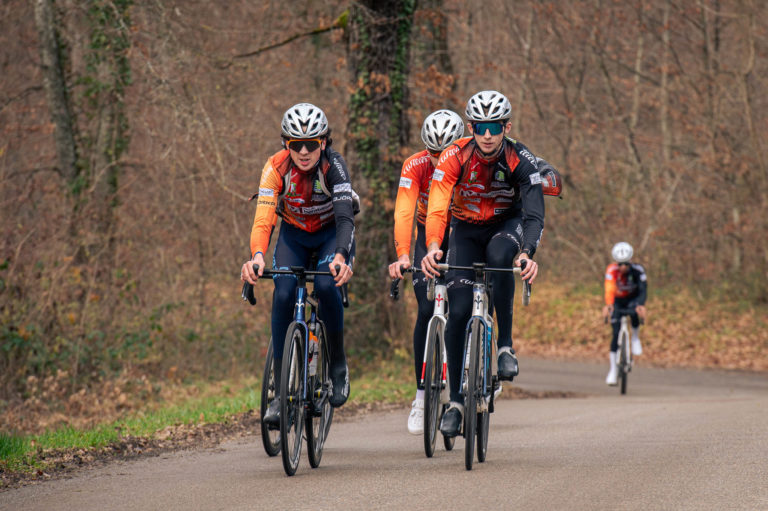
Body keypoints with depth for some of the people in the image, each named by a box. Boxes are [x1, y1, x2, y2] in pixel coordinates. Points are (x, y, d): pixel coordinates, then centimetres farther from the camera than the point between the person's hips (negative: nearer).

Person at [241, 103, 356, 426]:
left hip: (331, 233, -2)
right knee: (283, 295, -21)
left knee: (326, 285, -30)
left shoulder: (333, 166, -29)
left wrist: (340, 256, -58)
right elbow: (263, 218, -33)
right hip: (294, 235, 2)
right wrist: (257, 256, -53)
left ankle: (338, 364, -6)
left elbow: (345, 217, -39)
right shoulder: (276, 167, -25)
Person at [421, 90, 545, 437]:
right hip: (466, 231, 1)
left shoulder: (520, 161, -24)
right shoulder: (455, 158, -23)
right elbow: (437, 209, -30)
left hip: (506, 224, -1)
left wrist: (528, 253, -50)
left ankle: (506, 344, -24)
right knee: (458, 313, -11)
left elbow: (534, 213, -32)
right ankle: (456, 400, -1)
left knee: (500, 255, -38)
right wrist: (433, 248, -49)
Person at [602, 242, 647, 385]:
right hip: (617, 302, 0)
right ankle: (613, 370, 1)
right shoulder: (612, 270, -29)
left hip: (633, 299, 0)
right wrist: (608, 305, -63)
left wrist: (641, 305, -57)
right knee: (616, 334, -9)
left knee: (635, 313, -36)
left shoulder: (637, 270, -27)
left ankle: (635, 338, -7)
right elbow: (609, 289, -44)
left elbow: (643, 289, -37)